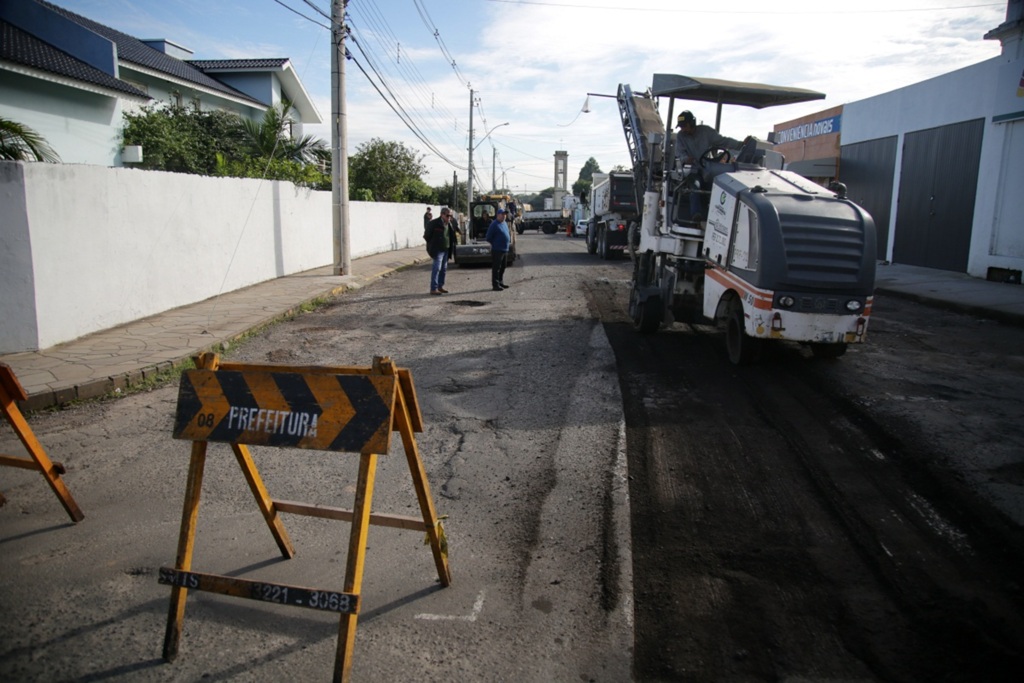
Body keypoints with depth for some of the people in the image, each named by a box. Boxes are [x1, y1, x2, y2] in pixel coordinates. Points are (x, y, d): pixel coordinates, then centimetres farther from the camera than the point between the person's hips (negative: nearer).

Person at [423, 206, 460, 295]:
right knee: (437, 268, -12)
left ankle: (440, 286, 23)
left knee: (444, 269, 12)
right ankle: (433, 289, -10)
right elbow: (427, 235, -7)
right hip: (437, 250, -8)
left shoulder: (450, 224, 9)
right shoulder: (434, 223, -13)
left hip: (446, 250, 8)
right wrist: (431, 244, -2)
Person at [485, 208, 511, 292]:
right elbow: (488, 237, -12)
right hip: (497, 250, -9)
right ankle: (495, 285, -4)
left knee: (502, 268, 15)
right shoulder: (494, 224, -12)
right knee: (496, 268, -6)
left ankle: (501, 283, 25)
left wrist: (509, 239, 11)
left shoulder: (505, 223, 14)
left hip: (505, 250, 9)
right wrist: (495, 244, -6)